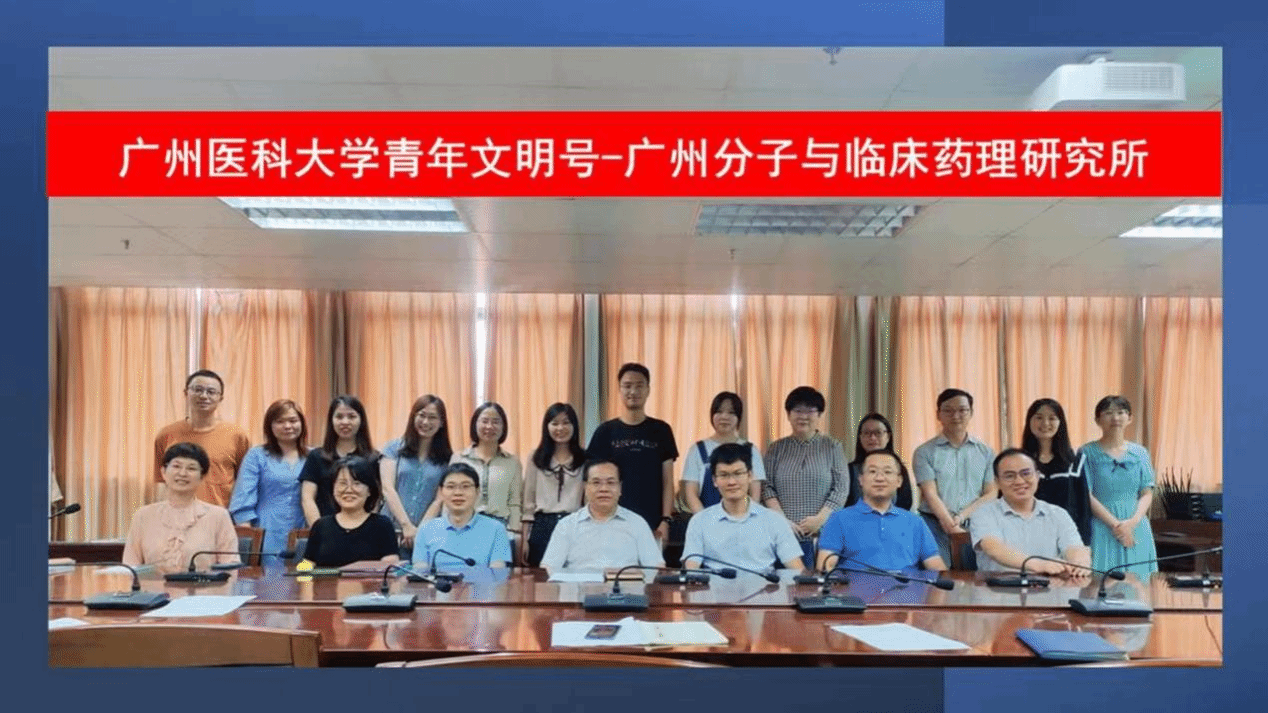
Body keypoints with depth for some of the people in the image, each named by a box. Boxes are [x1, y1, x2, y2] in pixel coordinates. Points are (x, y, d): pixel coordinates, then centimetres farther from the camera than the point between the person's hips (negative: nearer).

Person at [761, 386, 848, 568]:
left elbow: (841, 488, 2)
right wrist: (782, 520, -6)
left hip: (823, 533, -1)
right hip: (784, 533, 1)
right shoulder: (776, 449, 12)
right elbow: (767, 488, 7)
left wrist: (819, 519, -9)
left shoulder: (832, 447, 8)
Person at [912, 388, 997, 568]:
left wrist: (961, 517, -9)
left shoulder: (986, 452, 11)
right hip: (936, 526, -2)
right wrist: (950, 525, -19)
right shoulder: (925, 452, 3)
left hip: (975, 526, 2)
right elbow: (930, 494, -5)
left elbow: (992, 494, 5)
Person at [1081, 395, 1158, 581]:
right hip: (1102, 528, -3)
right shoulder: (1087, 453, -1)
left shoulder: (1140, 453, 10)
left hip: (1136, 529, 3)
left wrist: (1133, 521, -10)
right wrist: (1115, 524, -13)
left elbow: (1147, 494, 7)